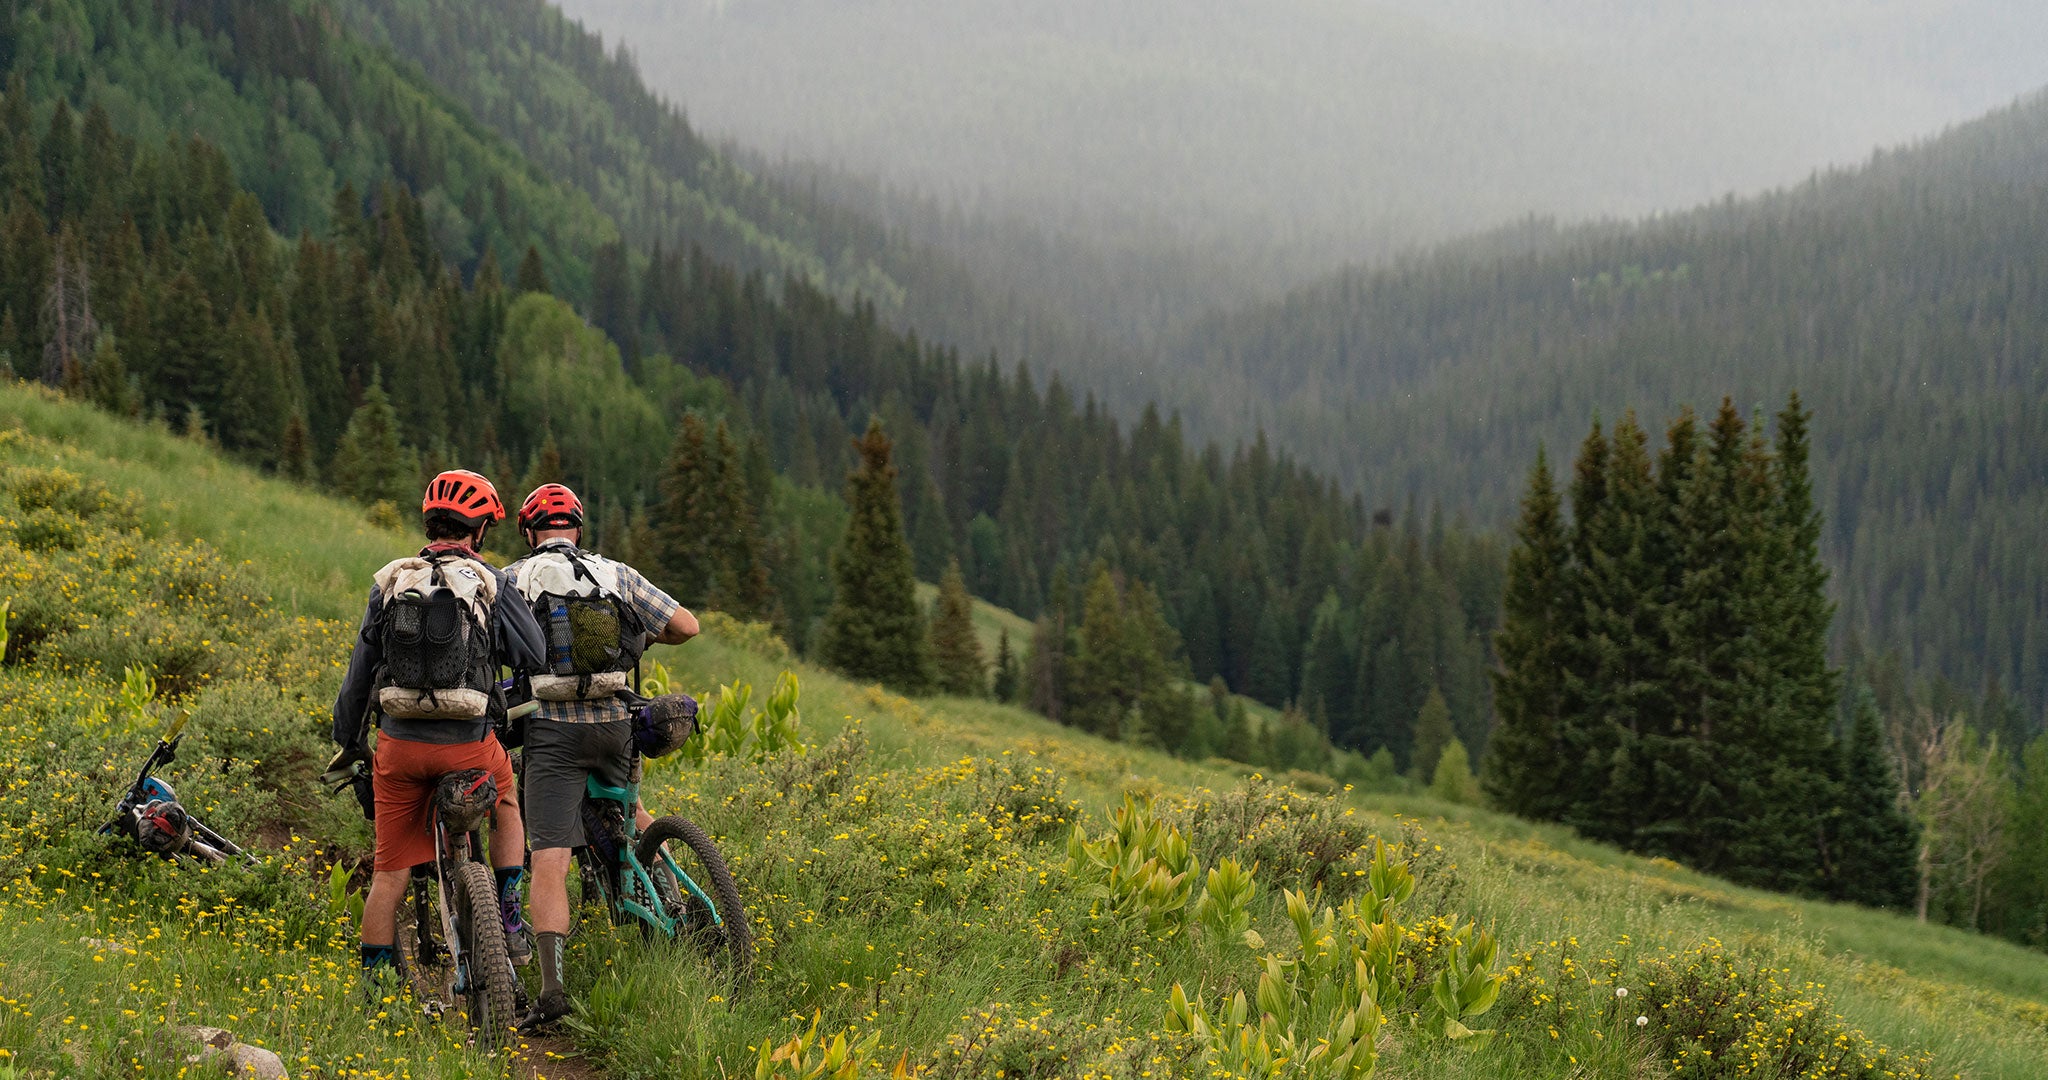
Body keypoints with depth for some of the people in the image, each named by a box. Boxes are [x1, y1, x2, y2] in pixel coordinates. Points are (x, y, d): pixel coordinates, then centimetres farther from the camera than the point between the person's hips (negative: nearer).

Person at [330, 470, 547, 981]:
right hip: (469, 745, -2)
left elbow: (360, 669, 11)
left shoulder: (388, 582, 7)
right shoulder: (489, 584, -2)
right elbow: (537, 656, -2)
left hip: (399, 743, 2)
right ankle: (508, 918, 22)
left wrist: (349, 742, 21)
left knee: (390, 871, 10)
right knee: (506, 803, 30)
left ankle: (373, 979, 10)